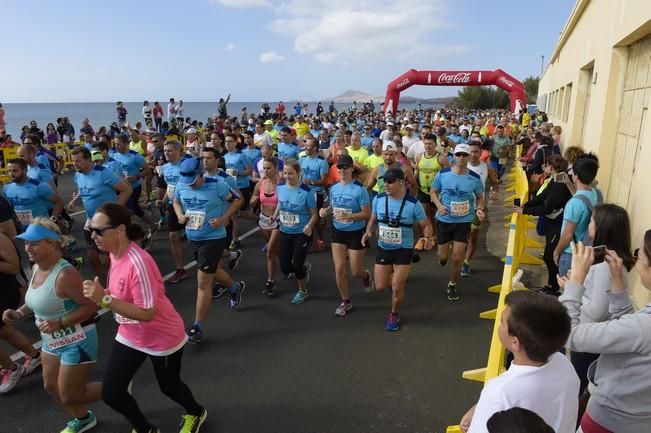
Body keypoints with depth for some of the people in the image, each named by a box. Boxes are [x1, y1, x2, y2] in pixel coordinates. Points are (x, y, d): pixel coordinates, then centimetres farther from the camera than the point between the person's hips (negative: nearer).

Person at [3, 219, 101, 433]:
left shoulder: (65, 274, -30)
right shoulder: (37, 268, -1)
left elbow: (90, 306, -27)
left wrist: (60, 323, -30)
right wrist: (19, 312, 1)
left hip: (76, 341, -9)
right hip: (52, 340, 9)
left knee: (69, 397, 4)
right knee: (51, 387, 23)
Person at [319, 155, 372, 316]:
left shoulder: (359, 189, -18)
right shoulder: (333, 188, -1)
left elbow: (367, 213, -17)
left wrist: (348, 216, -30)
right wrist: (325, 210, -8)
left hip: (356, 233, -4)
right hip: (338, 232, 4)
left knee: (355, 272, 7)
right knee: (339, 269, 3)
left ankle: (366, 275, 45)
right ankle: (345, 302, 23)